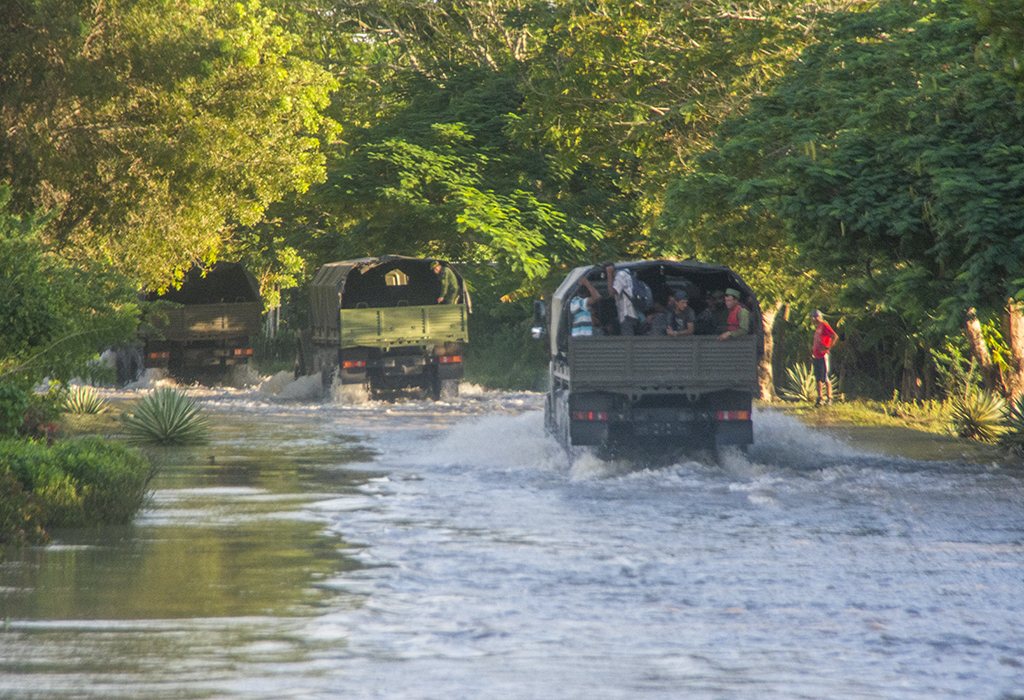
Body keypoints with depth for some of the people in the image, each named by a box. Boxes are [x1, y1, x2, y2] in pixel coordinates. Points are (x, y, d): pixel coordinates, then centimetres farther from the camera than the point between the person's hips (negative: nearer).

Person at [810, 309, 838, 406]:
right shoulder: (817, 327, 19)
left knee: (825, 378, -7)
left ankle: (829, 399, -3)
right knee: (818, 379, 8)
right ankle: (820, 398, 12)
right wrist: (812, 353, 23)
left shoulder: (824, 325, -9)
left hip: (823, 356, -9)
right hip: (816, 357, 9)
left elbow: (835, 336, -23)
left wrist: (828, 348, -19)